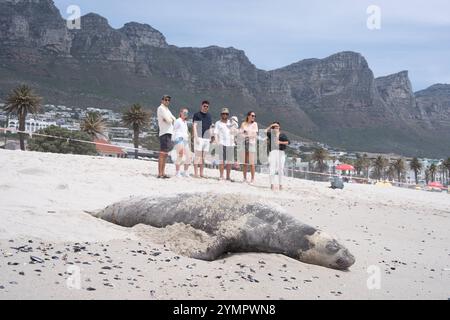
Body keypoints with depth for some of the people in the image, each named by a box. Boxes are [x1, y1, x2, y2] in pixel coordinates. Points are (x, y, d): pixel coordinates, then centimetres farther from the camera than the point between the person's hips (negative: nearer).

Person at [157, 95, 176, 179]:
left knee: (165, 154, 11)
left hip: (169, 132, 10)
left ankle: (163, 173, 15)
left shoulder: (167, 109, 23)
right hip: (164, 133, -10)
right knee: (162, 154, -11)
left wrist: (169, 120, -4)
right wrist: (170, 119, 5)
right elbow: (168, 120, -15)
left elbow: (174, 119, 14)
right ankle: (160, 174, -13)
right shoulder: (161, 108, -6)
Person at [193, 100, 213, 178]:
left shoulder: (209, 116, 19)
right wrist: (196, 137, -14)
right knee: (198, 156, -8)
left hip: (207, 138, 6)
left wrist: (210, 138, 15)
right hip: (199, 137, -6)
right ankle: (196, 173, -8)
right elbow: (194, 126, -5)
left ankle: (201, 173, 8)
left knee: (204, 157, 5)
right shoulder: (197, 115, 1)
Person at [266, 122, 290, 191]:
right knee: (272, 168, -11)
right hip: (272, 151, -1)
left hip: (281, 152, 1)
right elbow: (265, 132, -3)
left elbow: (288, 142, 5)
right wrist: (270, 126, -3)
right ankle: (272, 184, -11)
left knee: (281, 169, 1)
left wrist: (280, 142, -7)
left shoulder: (282, 135, 14)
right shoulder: (271, 134, 13)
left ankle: (280, 184, 7)